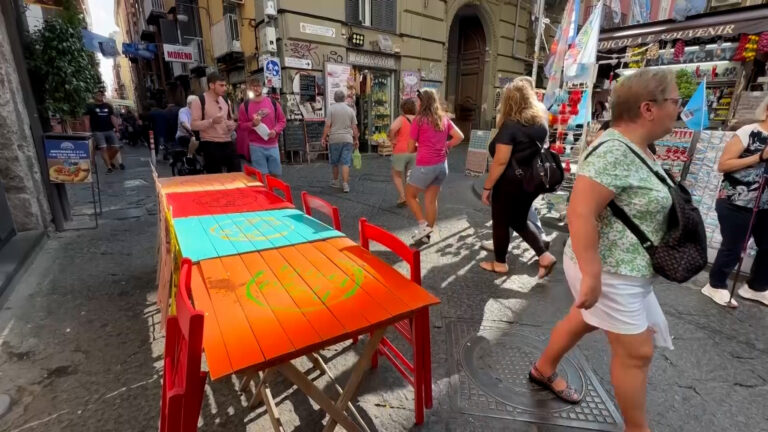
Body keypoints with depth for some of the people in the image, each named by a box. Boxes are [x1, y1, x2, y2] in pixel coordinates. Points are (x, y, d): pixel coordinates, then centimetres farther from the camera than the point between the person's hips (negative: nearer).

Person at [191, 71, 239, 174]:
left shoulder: (225, 100, 12)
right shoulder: (199, 101, -7)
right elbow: (194, 125, -11)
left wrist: (232, 125, 0)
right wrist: (211, 121, -27)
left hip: (227, 143, 6)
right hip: (210, 145, -6)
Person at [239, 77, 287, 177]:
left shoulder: (273, 102, 6)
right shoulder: (245, 105, 1)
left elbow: (282, 121, 9)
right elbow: (241, 125, 2)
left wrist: (275, 130, -9)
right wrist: (252, 124, -17)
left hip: (273, 145, 2)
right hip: (256, 146, -2)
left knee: (276, 174, 8)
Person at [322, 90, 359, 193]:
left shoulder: (331, 109, -1)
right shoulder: (350, 110, 5)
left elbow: (327, 125, -7)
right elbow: (354, 127, 4)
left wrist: (324, 137, -1)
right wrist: (356, 139, 12)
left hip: (334, 139, -1)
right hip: (347, 139, 1)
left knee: (334, 162, 14)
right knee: (345, 163, 0)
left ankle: (335, 181, 27)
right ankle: (345, 184, -6)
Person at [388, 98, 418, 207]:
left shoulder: (401, 119, -10)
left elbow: (392, 128, -29)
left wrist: (392, 139, -14)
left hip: (400, 151, -4)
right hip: (414, 152, 4)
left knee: (396, 175, 11)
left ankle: (402, 197, 1)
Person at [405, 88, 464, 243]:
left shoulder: (419, 120, -8)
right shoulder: (444, 118, 7)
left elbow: (411, 148, -4)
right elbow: (459, 137, 3)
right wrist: (445, 146, 11)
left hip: (425, 166, -6)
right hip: (442, 165, 6)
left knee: (410, 195, 14)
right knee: (431, 200, 15)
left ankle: (423, 226, 5)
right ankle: (427, 233, 23)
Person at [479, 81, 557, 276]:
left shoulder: (510, 125, -18)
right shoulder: (541, 122, 6)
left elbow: (500, 161, -22)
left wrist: (487, 187, -15)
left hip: (510, 183, -7)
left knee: (501, 222, 10)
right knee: (519, 221, 23)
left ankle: (500, 263, 25)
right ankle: (545, 256, 15)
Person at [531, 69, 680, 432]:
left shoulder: (635, 148, 7)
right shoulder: (614, 152, -25)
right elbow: (580, 213, -32)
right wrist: (591, 276, -30)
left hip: (622, 267, 10)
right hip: (609, 273, -10)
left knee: (583, 321, 23)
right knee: (636, 352, 5)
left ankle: (543, 370, 45)